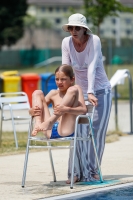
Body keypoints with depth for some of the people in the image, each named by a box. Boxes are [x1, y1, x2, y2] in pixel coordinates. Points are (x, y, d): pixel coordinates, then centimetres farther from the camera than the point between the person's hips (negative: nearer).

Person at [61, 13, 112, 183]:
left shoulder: (94, 40, -18)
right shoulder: (66, 42, -8)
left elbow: (92, 66, -27)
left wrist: (91, 92, -35)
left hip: (100, 91, -3)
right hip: (79, 91, 3)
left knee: (97, 132, -2)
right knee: (78, 132, -7)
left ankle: (92, 171, 7)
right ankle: (77, 173, -5)